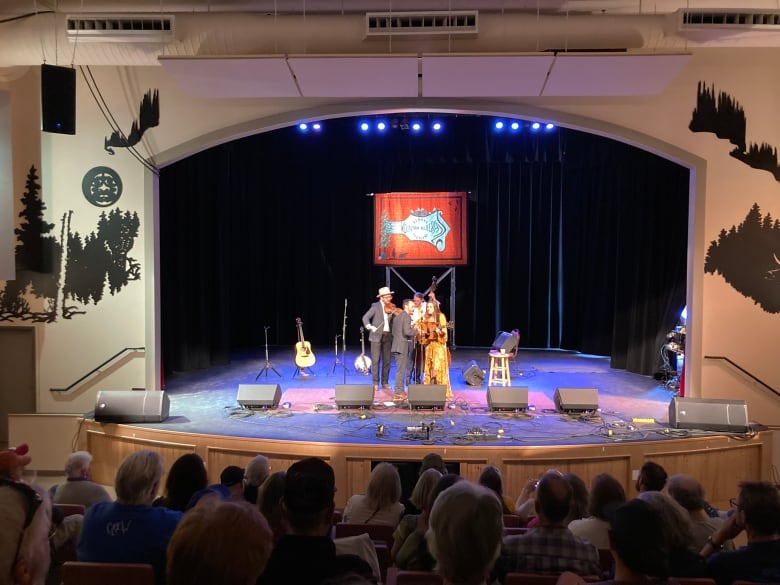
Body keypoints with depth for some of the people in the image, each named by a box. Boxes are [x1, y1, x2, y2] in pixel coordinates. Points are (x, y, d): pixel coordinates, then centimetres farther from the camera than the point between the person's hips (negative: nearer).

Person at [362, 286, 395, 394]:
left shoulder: (392, 307, 7)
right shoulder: (375, 306, -4)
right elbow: (365, 317, -10)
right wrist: (369, 326, -26)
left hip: (388, 336, 4)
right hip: (377, 336, -4)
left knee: (387, 360, 8)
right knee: (375, 360, -2)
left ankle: (385, 382, 17)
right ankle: (375, 383, 5)